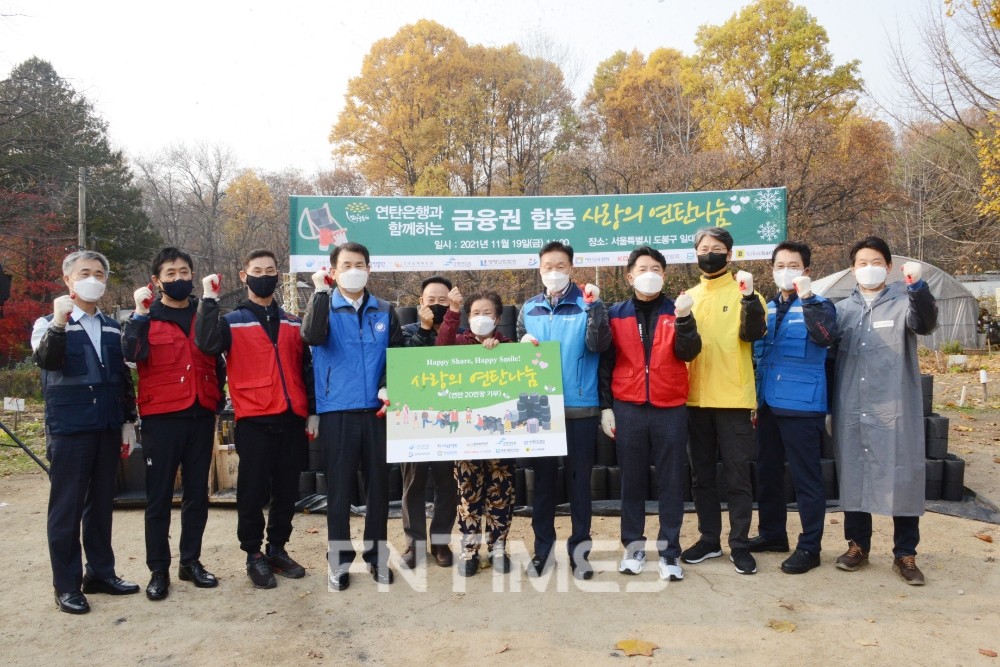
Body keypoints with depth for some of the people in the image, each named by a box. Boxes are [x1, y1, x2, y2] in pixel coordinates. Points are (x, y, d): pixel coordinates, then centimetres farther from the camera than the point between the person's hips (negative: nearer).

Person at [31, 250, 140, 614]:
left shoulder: (112, 328, 13)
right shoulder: (50, 324, 0)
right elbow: (45, 359, -21)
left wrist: (128, 421, 13)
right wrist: (58, 323, -35)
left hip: (108, 429, 5)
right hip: (68, 430, -4)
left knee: (102, 503, 11)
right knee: (66, 507, 2)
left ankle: (100, 572, 22)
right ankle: (67, 584, 11)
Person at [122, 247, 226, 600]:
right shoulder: (147, 316, 1)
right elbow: (131, 353, -17)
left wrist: (219, 395, 10)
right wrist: (140, 313, -21)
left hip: (201, 415, 3)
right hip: (161, 417, -3)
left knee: (197, 492, 10)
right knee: (159, 496, 3)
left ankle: (191, 561, 23)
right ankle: (158, 570, 14)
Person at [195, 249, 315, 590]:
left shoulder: (293, 324, 15)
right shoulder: (232, 322, 5)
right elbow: (207, 344, -18)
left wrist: (313, 411, 10)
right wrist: (209, 300, -17)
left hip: (292, 420, 3)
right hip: (254, 421, -3)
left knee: (287, 491, 10)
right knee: (253, 491, 3)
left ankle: (277, 549, 25)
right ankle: (254, 555, 18)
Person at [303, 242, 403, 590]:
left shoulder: (384, 311, 8)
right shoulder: (325, 308, 2)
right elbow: (312, 337, -20)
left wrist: (388, 388, -7)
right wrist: (321, 291, -17)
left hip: (377, 410, 2)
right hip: (336, 411, -2)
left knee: (379, 485, 9)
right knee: (338, 488, 5)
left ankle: (377, 555, 24)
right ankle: (340, 560, 19)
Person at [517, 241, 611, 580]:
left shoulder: (587, 303, 0)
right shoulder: (529, 308, 10)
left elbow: (599, 345, -14)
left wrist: (594, 308, -25)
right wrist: (523, 345, -5)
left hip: (580, 406, -3)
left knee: (579, 477, 6)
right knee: (543, 477, 10)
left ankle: (579, 547, 18)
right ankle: (543, 545, 21)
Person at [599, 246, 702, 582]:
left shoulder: (676, 312, 6)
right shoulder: (616, 314, 6)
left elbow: (688, 353, -8)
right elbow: (606, 363, 6)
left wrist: (684, 319, -23)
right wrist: (606, 406, 2)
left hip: (670, 409, 0)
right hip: (627, 409, 0)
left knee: (671, 482, 5)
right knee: (631, 481, 8)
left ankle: (669, 552, 15)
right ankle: (633, 546, 21)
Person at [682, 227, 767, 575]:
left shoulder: (743, 291, 0)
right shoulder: (689, 296, 11)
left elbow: (754, 334, -16)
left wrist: (749, 297, -29)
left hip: (733, 398, -4)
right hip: (695, 398, 4)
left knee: (737, 475, 2)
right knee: (701, 474, 12)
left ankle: (740, 544, 14)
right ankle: (709, 539, 24)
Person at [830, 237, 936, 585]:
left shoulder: (903, 302, 1)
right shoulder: (843, 309, 12)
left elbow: (924, 323, -22)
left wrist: (918, 287, -39)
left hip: (895, 410, -3)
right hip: (850, 412, 3)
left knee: (902, 478, 3)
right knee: (853, 477, 10)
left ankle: (905, 553, 17)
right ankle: (857, 545, 24)